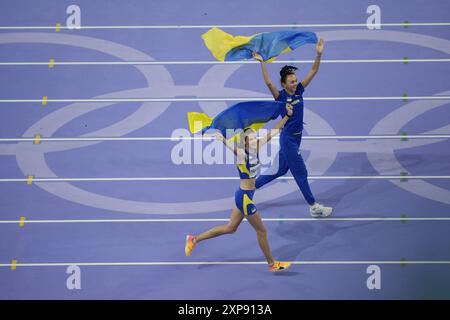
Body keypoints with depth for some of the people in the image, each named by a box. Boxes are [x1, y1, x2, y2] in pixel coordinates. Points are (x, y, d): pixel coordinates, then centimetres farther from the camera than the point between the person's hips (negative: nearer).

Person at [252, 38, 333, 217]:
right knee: (300, 173, 2)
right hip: (288, 139, -8)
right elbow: (268, 83, -33)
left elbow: (313, 72, -3)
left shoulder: (299, 90, 0)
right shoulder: (281, 96, -16)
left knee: (280, 170, 18)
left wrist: (319, 54, -16)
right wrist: (262, 63, -42)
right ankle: (314, 207, 11)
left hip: (296, 137, 8)